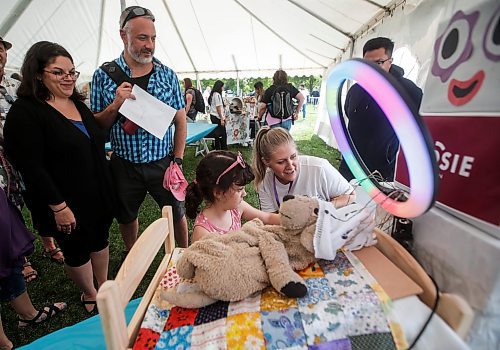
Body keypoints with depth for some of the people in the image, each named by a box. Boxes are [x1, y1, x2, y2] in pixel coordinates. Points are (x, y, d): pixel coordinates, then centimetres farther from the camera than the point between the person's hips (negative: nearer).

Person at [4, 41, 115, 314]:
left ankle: (104, 287, 43)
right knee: (76, 250, 14)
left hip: (98, 193, 6)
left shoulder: (78, 103, 7)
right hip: (67, 203, -6)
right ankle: (89, 295, 39)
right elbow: (31, 167, -19)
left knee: (100, 240, 20)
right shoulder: (25, 111, -15)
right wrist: (58, 207, -20)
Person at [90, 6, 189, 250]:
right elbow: (95, 126, 2)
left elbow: (180, 120, 1)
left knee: (177, 213, 13)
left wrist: (177, 160, -7)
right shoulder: (103, 76, -2)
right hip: (124, 165, 1)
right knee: (126, 217, 20)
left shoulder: (168, 75, -2)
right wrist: (115, 105, -19)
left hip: (163, 163, 0)